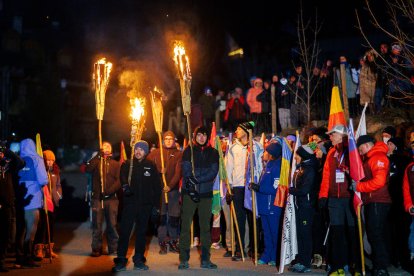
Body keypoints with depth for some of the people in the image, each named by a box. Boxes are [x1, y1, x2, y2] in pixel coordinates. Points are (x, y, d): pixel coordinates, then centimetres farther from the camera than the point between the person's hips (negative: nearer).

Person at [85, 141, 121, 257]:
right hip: (97, 197, 0)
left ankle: (113, 248, 9)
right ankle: (96, 248, 5)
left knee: (112, 224, 1)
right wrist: (98, 156, -11)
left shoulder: (115, 164, 13)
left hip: (111, 198, 0)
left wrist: (110, 190, -13)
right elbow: (88, 169, -8)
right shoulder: (96, 162, 13)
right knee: (97, 224, -1)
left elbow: (119, 180, 2)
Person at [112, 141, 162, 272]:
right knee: (124, 231, -5)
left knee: (141, 232, 8)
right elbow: (122, 176, -15)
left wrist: (156, 205, 3)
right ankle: (121, 260, 0)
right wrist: (125, 186, -36)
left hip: (145, 205, 1)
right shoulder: (127, 165, 5)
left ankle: (138, 260, 17)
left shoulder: (151, 166, 7)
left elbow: (157, 187, 8)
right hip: (129, 203, -1)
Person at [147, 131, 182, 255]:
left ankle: (173, 241, 14)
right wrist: (158, 171, -9)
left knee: (174, 216, 3)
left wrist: (170, 185, -16)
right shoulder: (155, 153, 8)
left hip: (173, 189, 0)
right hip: (159, 189, 0)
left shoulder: (178, 154, 5)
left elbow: (178, 172, -4)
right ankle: (162, 243, 5)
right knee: (161, 215, 0)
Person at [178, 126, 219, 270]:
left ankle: (205, 259, 12)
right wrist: (192, 190, -16)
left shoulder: (213, 152, 8)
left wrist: (197, 180, -16)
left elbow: (213, 172, -3)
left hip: (206, 193, 2)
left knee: (205, 226, 6)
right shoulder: (188, 151, 4)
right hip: (189, 193, -2)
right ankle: (184, 259, 1)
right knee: (185, 225, -3)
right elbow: (185, 171, -5)